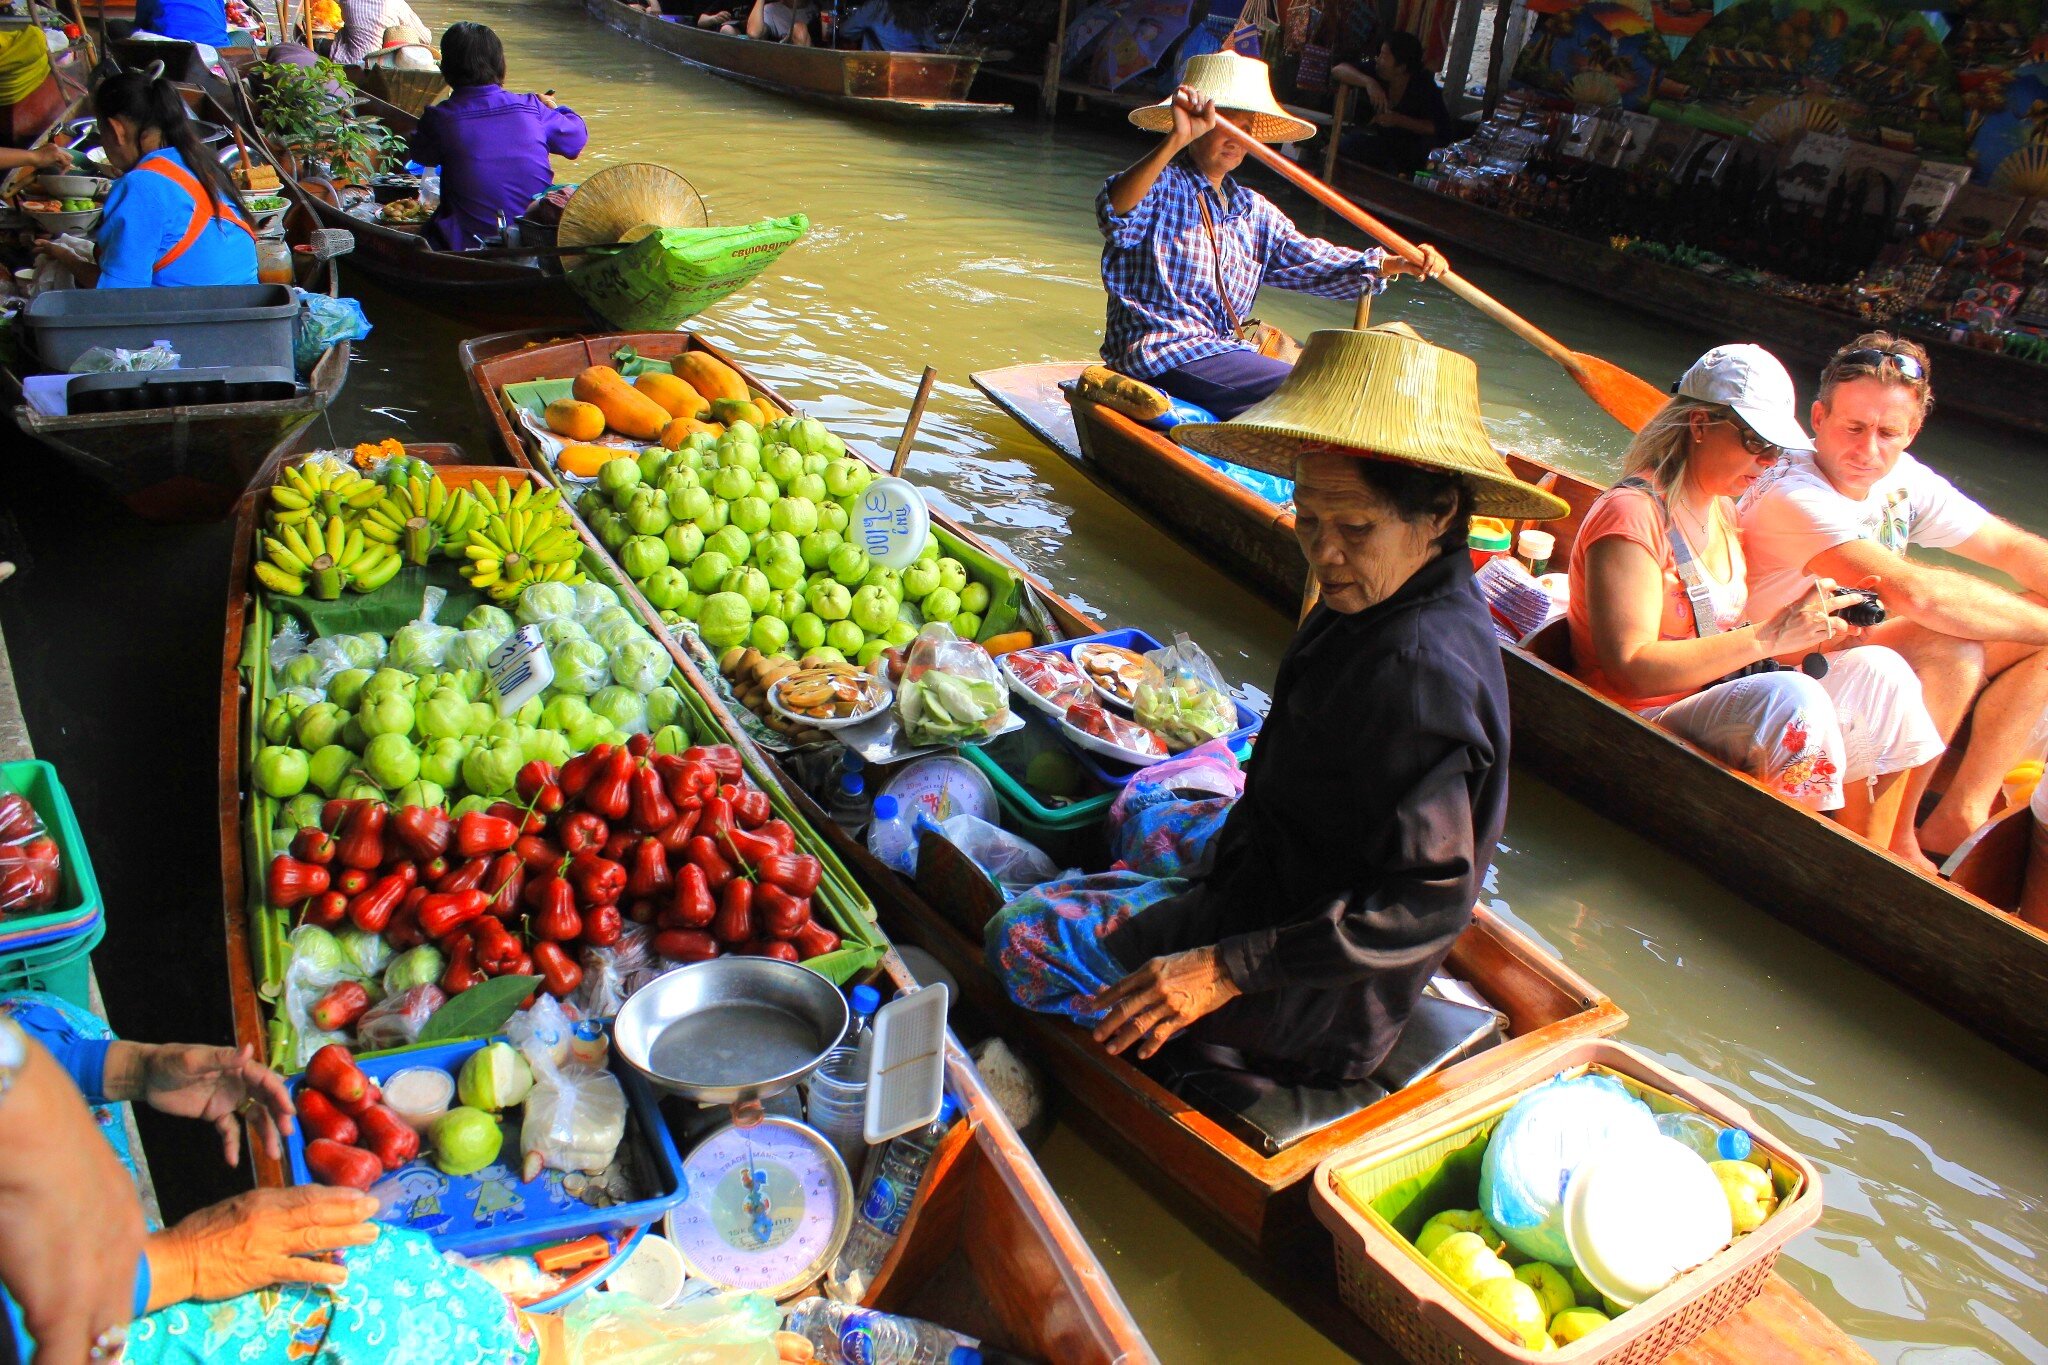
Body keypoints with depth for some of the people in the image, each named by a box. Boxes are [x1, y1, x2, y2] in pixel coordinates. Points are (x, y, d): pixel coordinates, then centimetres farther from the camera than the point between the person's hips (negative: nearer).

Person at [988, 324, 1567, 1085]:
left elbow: (1432, 899, -32)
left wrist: (1225, 969, -31)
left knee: (1023, 942, -5)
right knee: (1144, 809, 31)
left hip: (1314, 1001, -10)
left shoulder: (1417, 670, -34)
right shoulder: (1382, 605, -4)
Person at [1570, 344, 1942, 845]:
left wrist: (1810, 631, -2)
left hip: (1721, 718, 10)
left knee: (1877, 669, -1)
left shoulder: (1720, 509, 15)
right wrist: (1770, 636, -25)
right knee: (1792, 697, -32)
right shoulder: (1632, 513, -16)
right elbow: (1631, 667, -26)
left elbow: (1721, 638, 15)